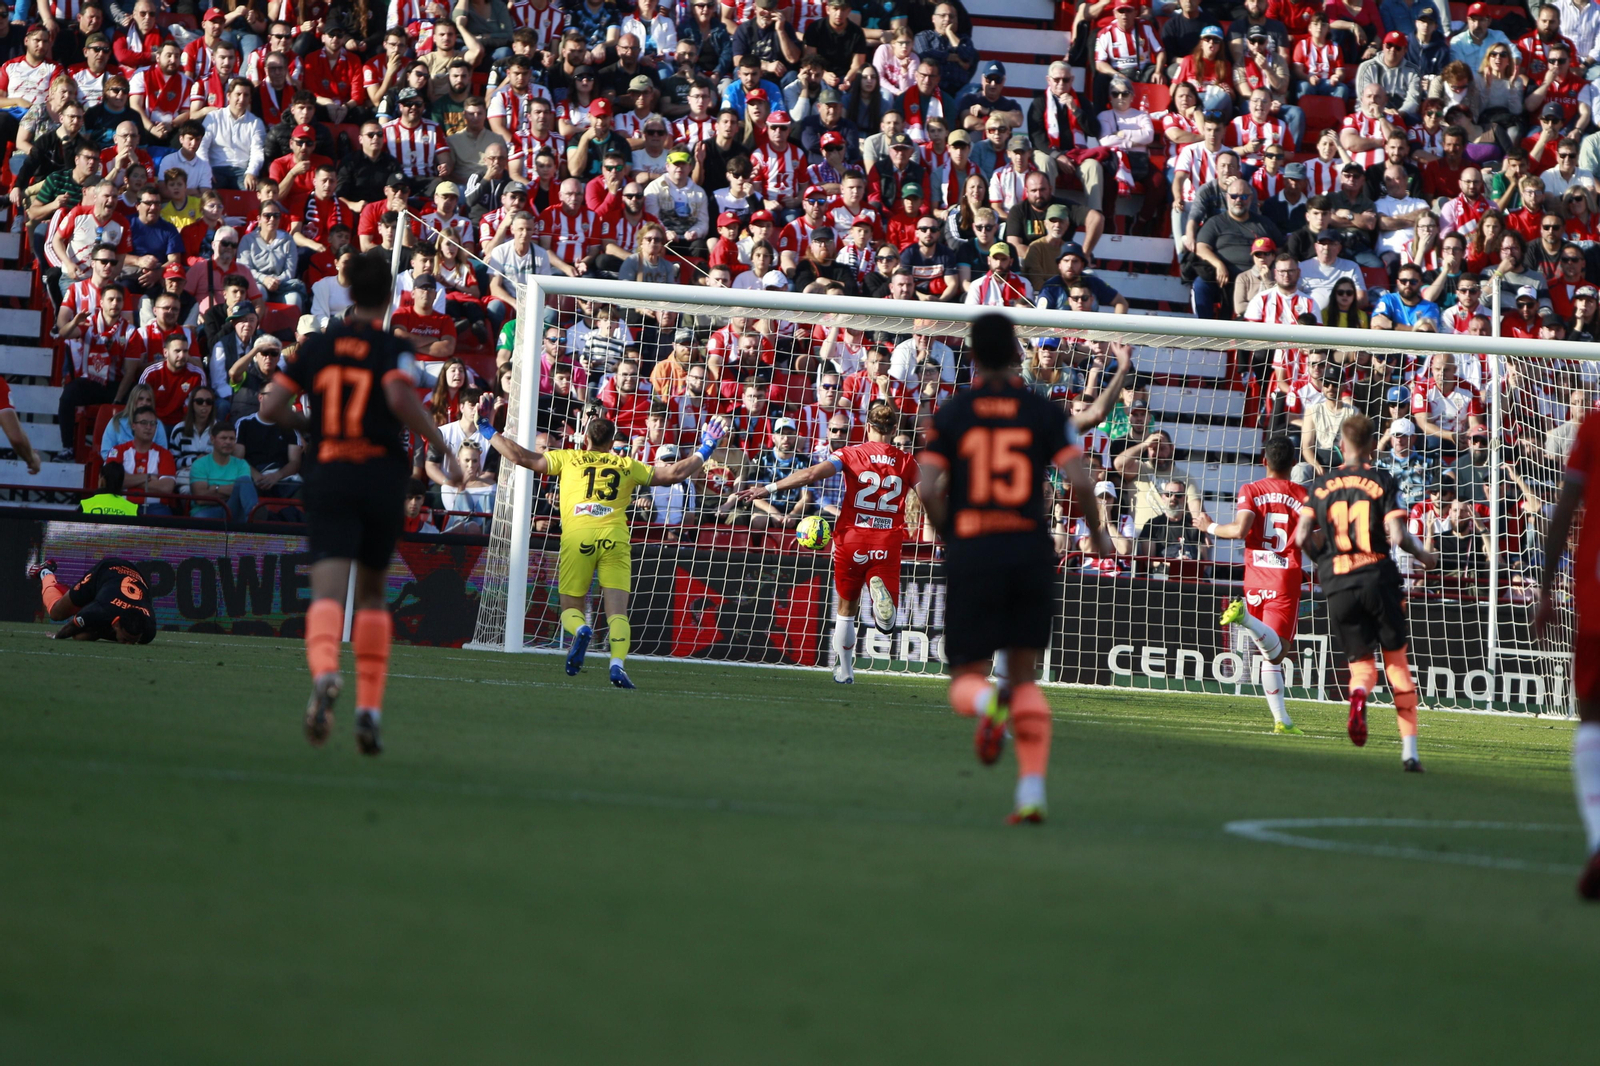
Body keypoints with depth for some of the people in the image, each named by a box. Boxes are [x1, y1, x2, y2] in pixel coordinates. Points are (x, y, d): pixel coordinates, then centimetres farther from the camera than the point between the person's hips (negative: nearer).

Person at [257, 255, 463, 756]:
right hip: (383, 477, 0)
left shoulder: (316, 345, 9)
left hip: (328, 477, 0)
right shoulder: (393, 349, -1)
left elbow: (270, 408, 6)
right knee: (373, 591, 18)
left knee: (327, 589, -12)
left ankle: (324, 673, -44)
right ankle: (369, 708, 14)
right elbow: (401, 396, -22)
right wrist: (443, 448, -12)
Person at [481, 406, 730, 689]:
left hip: (577, 536, 0)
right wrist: (703, 451, 36)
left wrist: (489, 432, 29)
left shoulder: (569, 459, 18)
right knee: (617, 611, -3)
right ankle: (618, 662, -28)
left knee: (570, 609, 8)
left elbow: (522, 457, 16)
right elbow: (676, 473, 21)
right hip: (615, 538, 0)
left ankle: (580, 630, -27)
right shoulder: (627, 465, 20)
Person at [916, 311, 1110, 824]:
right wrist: (1097, 533, 12)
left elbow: (927, 490, -7)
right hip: (1031, 551, 1)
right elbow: (1080, 480, -5)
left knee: (965, 681, 8)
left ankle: (989, 702, -31)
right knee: (1025, 677, 13)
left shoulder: (950, 414, 4)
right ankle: (1032, 793, -1)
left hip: (972, 554, -1)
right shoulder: (1045, 412, 4)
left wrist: (949, 538, 10)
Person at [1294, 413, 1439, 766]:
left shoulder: (1321, 484, 7)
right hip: (1378, 578, -1)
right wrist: (1425, 556, 9)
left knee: (1362, 662, 11)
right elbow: (1397, 535, -10)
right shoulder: (1383, 481, 0)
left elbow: (1302, 537, 1)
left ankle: (1358, 695, -27)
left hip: (1338, 586, 1)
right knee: (1397, 661, 10)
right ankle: (1409, 749, 4)